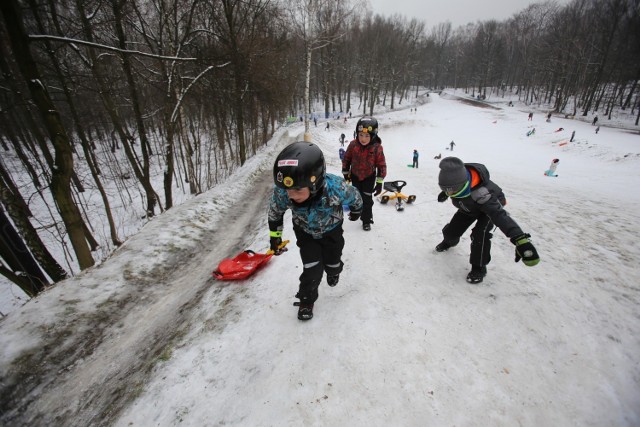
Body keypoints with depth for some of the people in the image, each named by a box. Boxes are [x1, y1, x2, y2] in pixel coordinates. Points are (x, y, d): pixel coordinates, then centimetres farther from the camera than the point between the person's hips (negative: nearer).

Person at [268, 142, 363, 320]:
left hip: (331, 229, 0)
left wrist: (356, 211, 4)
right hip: (305, 232, 0)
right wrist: (275, 236, -3)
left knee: (332, 263, 17)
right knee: (312, 268, -9)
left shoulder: (336, 188, -43)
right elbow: (275, 212, -12)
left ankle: (334, 271, 56)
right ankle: (307, 299, 22)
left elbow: (355, 198, -17)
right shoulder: (281, 192, -38)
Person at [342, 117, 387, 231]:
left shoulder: (377, 148, -23)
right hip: (355, 175, 2)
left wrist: (379, 182, -15)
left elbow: (382, 165, -15)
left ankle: (367, 220, 13)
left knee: (367, 199, -2)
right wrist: (346, 173, 4)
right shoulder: (353, 145, -18)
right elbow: (346, 159, -2)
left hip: (369, 177, -2)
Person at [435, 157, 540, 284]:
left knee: (480, 233, -28)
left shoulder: (480, 193, -49)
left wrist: (520, 239, -69)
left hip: (489, 205, -5)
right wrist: (444, 193, 13)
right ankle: (450, 241, 40)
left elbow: (499, 214, -59)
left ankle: (479, 267, -7)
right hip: (468, 208, 5)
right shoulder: (455, 177, -32)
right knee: (450, 231, 1)